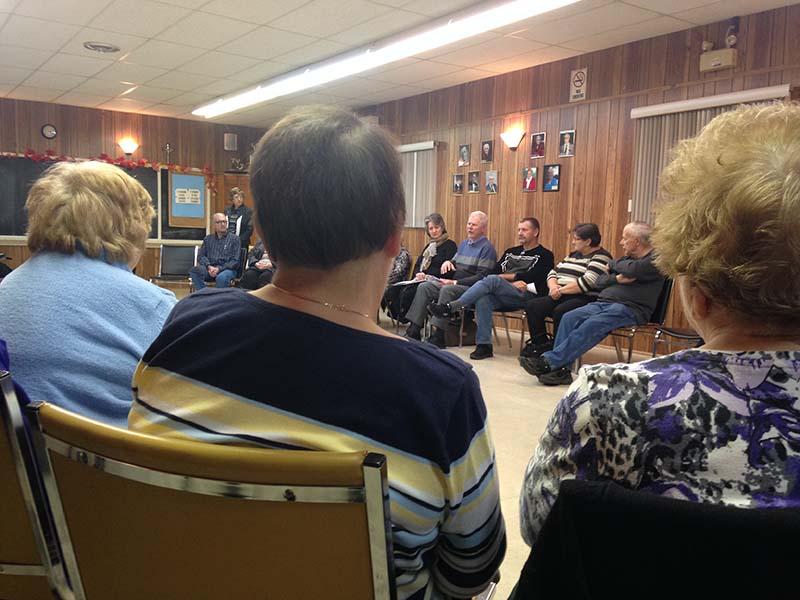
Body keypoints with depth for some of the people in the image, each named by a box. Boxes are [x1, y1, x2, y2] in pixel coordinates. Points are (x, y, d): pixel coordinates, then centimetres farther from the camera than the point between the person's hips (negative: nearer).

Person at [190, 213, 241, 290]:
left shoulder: (234, 238, 9)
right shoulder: (207, 239, 21)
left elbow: (235, 260, 0)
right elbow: (201, 256, 13)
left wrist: (219, 268, -13)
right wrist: (209, 266, -9)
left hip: (227, 269, -3)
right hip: (210, 268, 4)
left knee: (221, 277, -39)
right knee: (194, 270, -27)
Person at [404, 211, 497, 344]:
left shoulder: (487, 248, -6)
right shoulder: (464, 244, 21)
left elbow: (482, 277, -15)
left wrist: (455, 282, -19)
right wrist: (448, 262, 3)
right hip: (452, 284, 8)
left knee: (447, 290, -35)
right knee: (424, 286, -10)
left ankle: (438, 337, -33)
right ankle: (413, 331, -16)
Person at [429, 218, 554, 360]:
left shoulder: (544, 255, 10)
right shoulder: (511, 252, 28)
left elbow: (529, 278, -5)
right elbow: (494, 271, 13)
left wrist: (503, 276, 3)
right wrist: (512, 282, -5)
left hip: (524, 295, -5)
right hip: (500, 296, 5)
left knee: (492, 279, -31)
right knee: (483, 299, -31)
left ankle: (451, 307, -34)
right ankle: (484, 346, -29)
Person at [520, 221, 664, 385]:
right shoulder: (627, 259, 26)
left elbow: (633, 269, -21)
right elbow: (598, 282, 17)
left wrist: (614, 264, 0)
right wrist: (617, 278, -4)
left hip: (629, 308, -7)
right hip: (603, 302, 8)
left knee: (592, 325, -31)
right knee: (569, 318, -18)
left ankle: (548, 361, -34)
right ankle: (559, 369, -25)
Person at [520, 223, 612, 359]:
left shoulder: (600, 257, -4)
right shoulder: (573, 255, 23)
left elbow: (586, 283, -18)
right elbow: (553, 273, 21)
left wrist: (561, 290, -13)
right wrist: (553, 286, -1)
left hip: (585, 299, -8)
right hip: (561, 298, 8)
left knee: (560, 312, -36)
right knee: (532, 305, -14)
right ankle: (541, 344, -7)